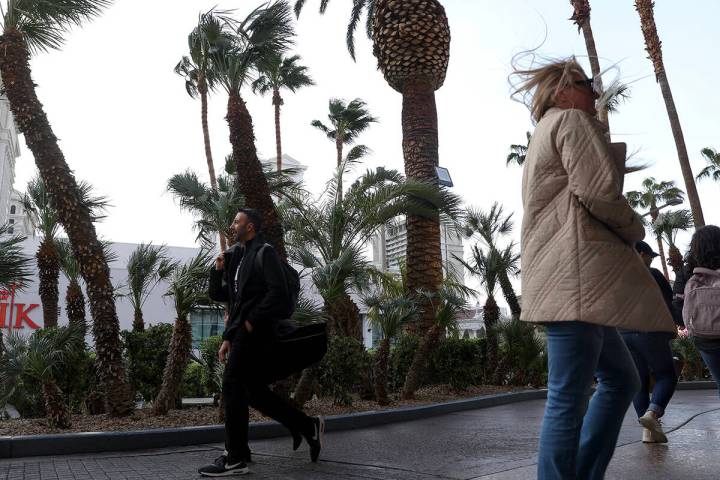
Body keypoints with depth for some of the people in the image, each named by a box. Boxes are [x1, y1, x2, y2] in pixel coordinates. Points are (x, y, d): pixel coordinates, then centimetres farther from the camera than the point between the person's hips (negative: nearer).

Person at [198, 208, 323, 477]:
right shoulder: (236, 257, 20)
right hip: (240, 331, 9)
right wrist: (218, 271, 5)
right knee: (255, 391, 9)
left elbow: (277, 292, -16)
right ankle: (307, 426, 20)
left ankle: (235, 459, -2)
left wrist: (252, 321, -16)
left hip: (254, 330, -9)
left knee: (232, 387, -10)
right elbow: (218, 295, 21)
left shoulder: (265, 253, -5)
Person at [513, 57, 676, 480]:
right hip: (575, 274, -11)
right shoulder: (572, 120, 1)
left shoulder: (545, 135, 31)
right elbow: (598, 190, -14)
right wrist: (636, 230, 3)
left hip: (561, 278, 11)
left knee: (622, 379, 16)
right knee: (569, 398, -9)